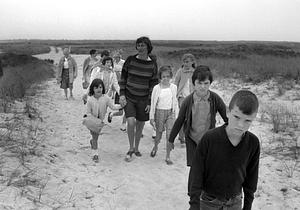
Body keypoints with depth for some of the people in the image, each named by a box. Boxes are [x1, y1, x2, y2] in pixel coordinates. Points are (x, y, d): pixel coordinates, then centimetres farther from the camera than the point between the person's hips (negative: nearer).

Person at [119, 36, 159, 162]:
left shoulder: (153, 64, -1)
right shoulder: (130, 60, -3)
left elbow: (153, 84, 2)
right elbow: (123, 78, 4)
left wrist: (150, 102, -2)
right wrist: (122, 94, -5)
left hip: (143, 99, 1)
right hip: (128, 97, -1)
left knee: (140, 125, 9)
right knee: (131, 122, -18)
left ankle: (136, 148, 32)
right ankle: (131, 148, 4)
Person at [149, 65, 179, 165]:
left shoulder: (173, 87, 1)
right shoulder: (156, 88, -6)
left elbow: (175, 102, 11)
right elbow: (153, 103, -2)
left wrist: (176, 115, 11)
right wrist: (151, 117, -2)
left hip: (170, 113, 1)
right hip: (159, 112, -1)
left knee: (170, 135, -5)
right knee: (159, 134, 9)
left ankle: (168, 157, 6)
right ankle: (155, 147, 42)